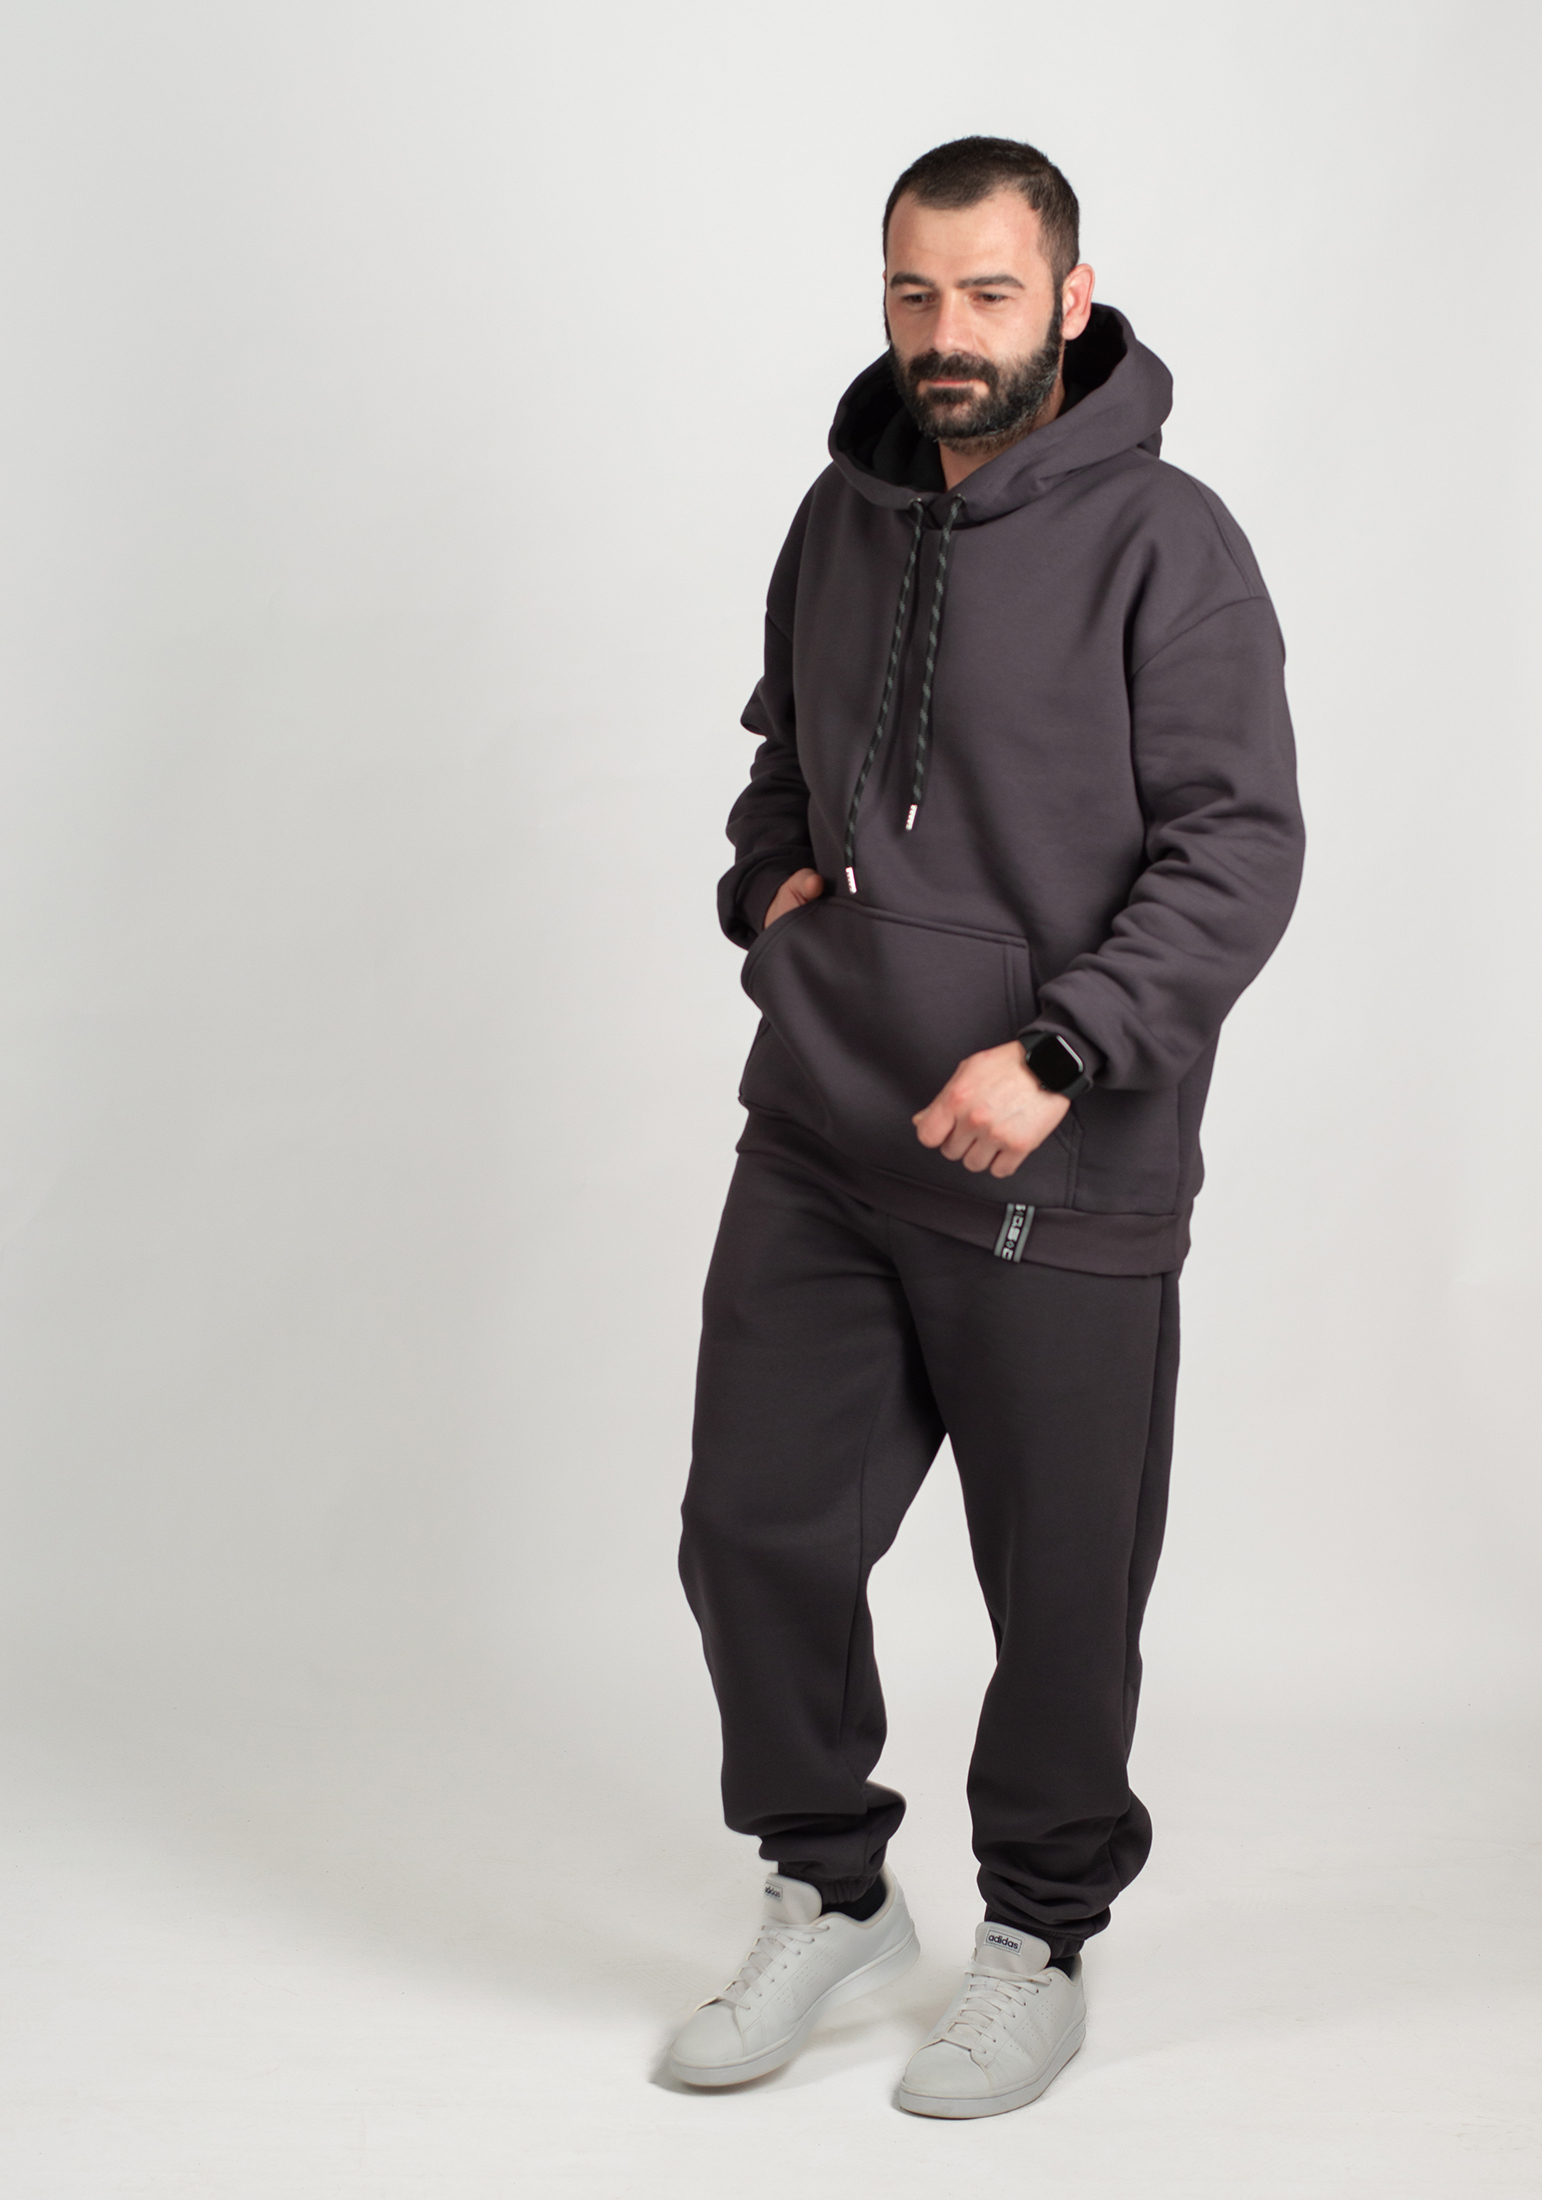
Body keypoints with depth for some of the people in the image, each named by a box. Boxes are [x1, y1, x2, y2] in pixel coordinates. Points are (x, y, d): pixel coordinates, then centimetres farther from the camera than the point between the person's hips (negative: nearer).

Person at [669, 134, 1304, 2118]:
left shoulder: (1160, 543, -10)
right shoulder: (845, 514, 10)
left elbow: (1239, 851, -15)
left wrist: (1054, 1056, -24)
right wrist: (771, 880, 7)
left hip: (1057, 1178, -5)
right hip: (817, 1139, 5)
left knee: (1062, 1587, 7)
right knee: (757, 1524, 5)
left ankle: (1039, 1941, 27)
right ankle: (829, 1889, 26)